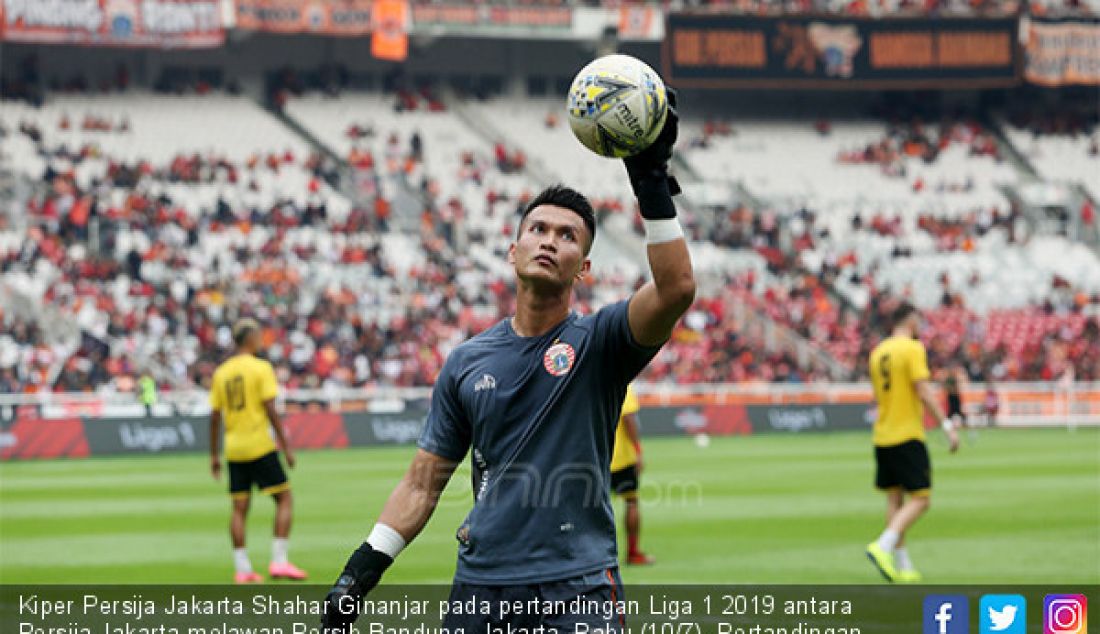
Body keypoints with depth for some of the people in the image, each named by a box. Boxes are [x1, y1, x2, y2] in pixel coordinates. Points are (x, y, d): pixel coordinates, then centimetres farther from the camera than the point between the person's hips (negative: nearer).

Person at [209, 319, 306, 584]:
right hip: (260, 446, -6)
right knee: (284, 499, 2)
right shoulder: (261, 368, -7)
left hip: (234, 449, 6)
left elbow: (214, 417, 9)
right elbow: (271, 410, -13)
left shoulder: (221, 373, 9)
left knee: (239, 508, 7)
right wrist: (286, 447, -9)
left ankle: (242, 568, 4)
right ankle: (279, 560, -7)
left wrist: (214, 455, 15)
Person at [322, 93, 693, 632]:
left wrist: (653, 185, -25)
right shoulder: (466, 362, 11)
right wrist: (365, 565, 6)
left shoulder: (598, 341, 1)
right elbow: (424, 480, 14)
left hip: (578, 587, -3)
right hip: (480, 585, 4)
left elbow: (676, 289, -19)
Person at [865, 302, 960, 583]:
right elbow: (924, 393, -17)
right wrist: (948, 425, -15)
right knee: (920, 499, -5)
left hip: (882, 436, 8)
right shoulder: (913, 349, -10)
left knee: (895, 499, 10)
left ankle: (902, 566, 10)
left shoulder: (878, 352, 12)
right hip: (908, 436, -8)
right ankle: (883, 546, -23)